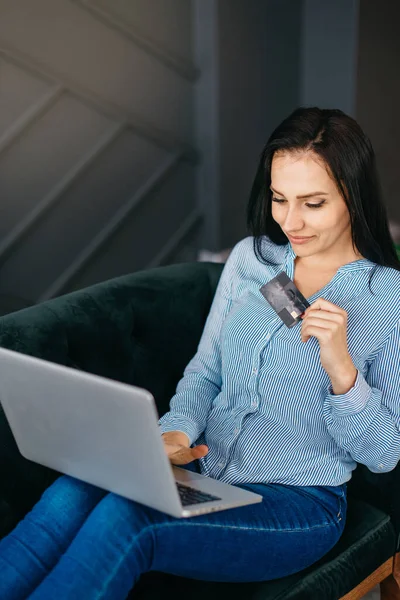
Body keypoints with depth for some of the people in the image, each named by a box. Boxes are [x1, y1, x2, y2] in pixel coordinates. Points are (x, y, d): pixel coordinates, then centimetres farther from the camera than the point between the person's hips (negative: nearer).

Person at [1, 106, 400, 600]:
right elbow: (205, 370, 11)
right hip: (203, 467, 4)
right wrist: (177, 430, -10)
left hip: (296, 503, -4)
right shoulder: (251, 257, 7)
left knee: (123, 518, -31)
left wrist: (341, 366, -22)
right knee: (69, 494, -26)